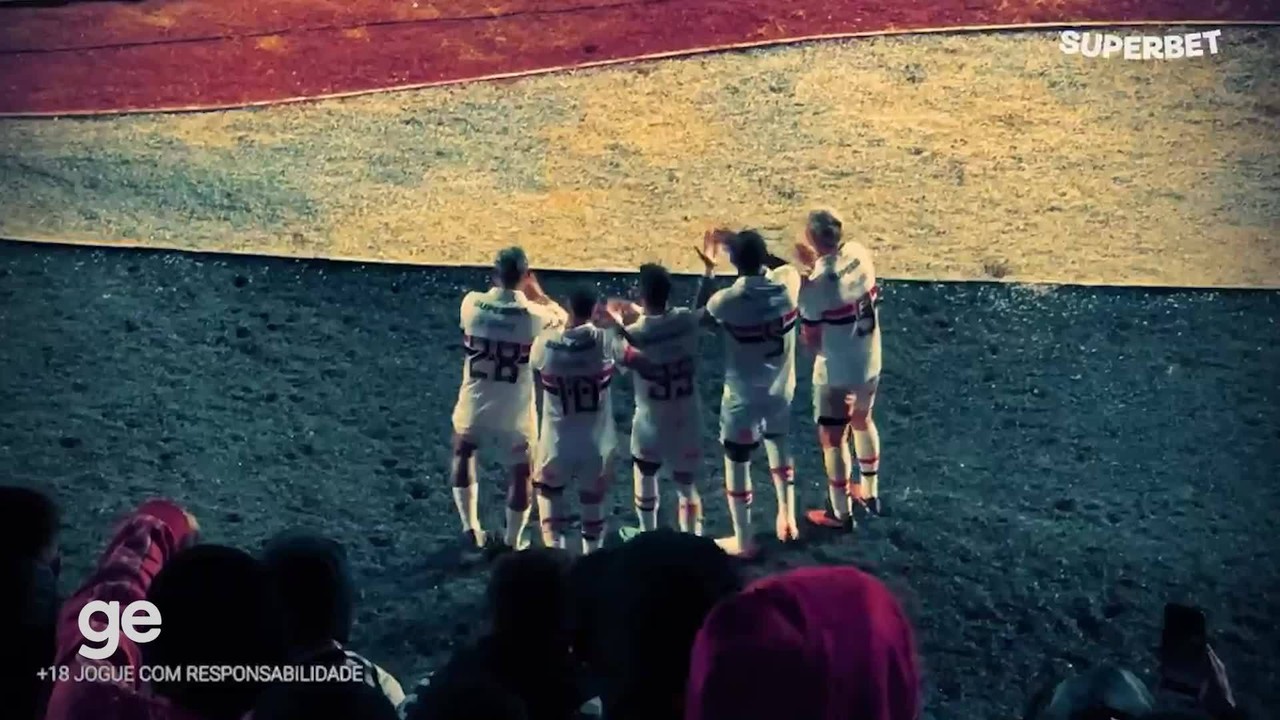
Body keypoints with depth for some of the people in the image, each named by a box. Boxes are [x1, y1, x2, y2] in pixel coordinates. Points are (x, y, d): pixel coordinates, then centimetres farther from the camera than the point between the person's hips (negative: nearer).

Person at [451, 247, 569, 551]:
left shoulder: (472, 304, -12)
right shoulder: (535, 315, -17)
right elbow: (561, 318, 7)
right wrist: (537, 293, 15)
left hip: (475, 406, 2)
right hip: (514, 413, -2)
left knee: (463, 452, 31)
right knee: (521, 473, 19)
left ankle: (471, 529, 30)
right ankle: (511, 542, 26)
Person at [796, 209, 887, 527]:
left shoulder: (816, 286, -29)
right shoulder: (859, 253, -10)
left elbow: (811, 339, -20)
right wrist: (817, 263, 3)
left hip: (837, 373, -7)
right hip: (870, 362, 7)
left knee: (833, 440, 11)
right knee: (862, 421, 28)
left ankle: (840, 513, 25)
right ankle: (869, 493, 45)